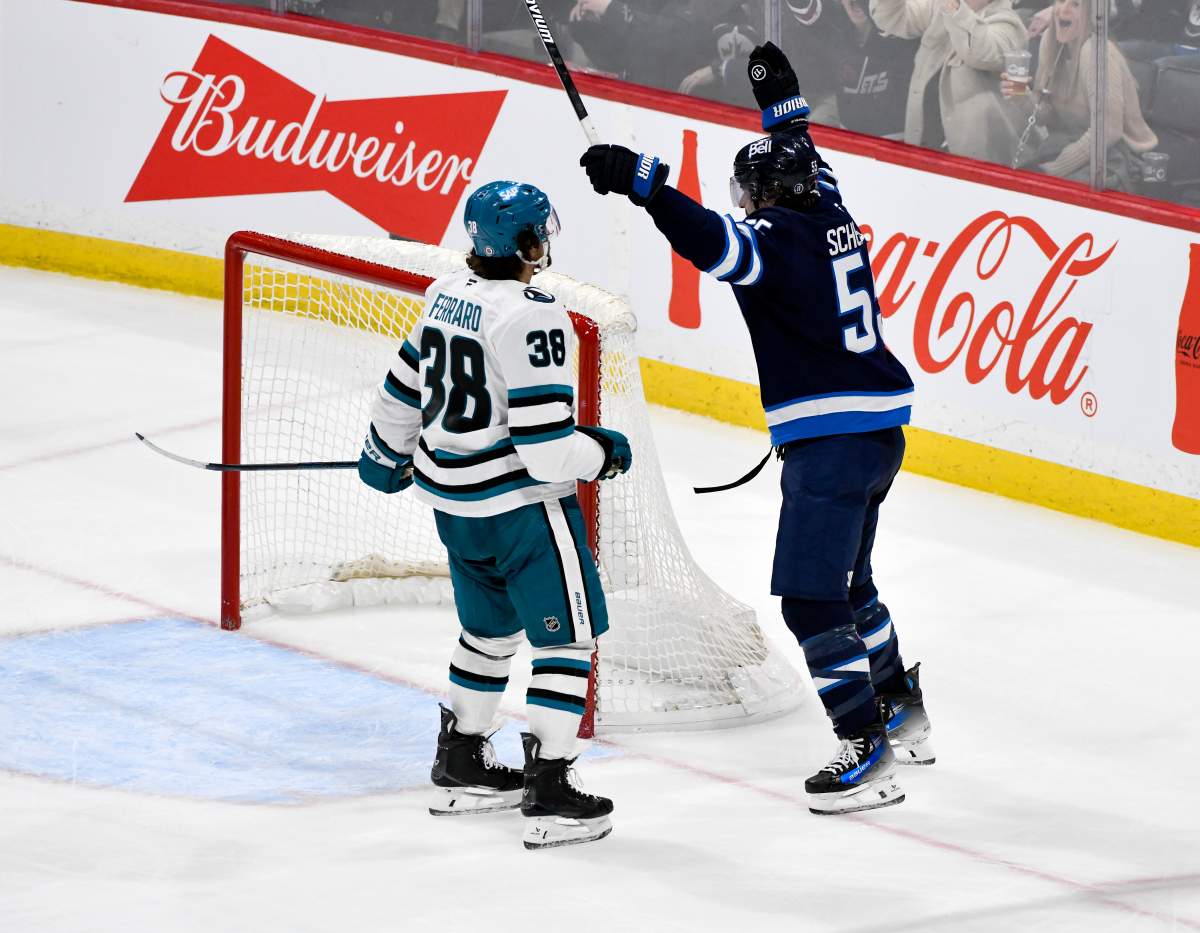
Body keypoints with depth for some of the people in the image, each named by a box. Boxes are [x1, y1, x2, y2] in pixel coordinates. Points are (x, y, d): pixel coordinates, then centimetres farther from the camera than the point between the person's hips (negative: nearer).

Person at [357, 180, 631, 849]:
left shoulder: (447, 295, 2)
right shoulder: (533, 318, -23)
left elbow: (407, 387, 16)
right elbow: (545, 445, -24)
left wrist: (385, 453, 33)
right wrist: (602, 453, -5)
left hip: (454, 501, 8)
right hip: (521, 503, -8)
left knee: (492, 628, 24)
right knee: (568, 635, 1)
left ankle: (461, 766, 33)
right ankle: (550, 792, -3)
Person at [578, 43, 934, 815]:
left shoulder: (779, 239, -13)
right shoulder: (830, 218, 11)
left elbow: (717, 245, -33)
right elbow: (807, 168, 33)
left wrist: (642, 181, -37)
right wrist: (783, 99, 44)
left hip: (831, 439, -10)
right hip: (880, 428, 10)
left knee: (812, 599, -9)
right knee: (846, 581, 26)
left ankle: (869, 752, -12)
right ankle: (903, 714, 37)